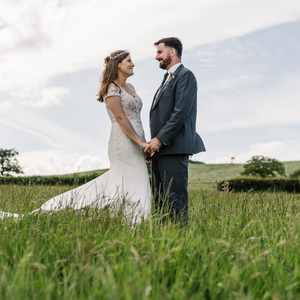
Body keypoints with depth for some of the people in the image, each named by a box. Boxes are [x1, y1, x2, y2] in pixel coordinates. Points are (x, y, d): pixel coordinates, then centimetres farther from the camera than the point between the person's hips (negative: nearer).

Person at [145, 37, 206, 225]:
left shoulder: (185, 75, -4)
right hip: (160, 150, 9)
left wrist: (160, 139, -17)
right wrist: (155, 141, 5)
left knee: (176, 198, -9)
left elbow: (181, 112, -15)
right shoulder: (167, 79, 24)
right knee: (160, 199, 8)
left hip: (175, 148, -9)